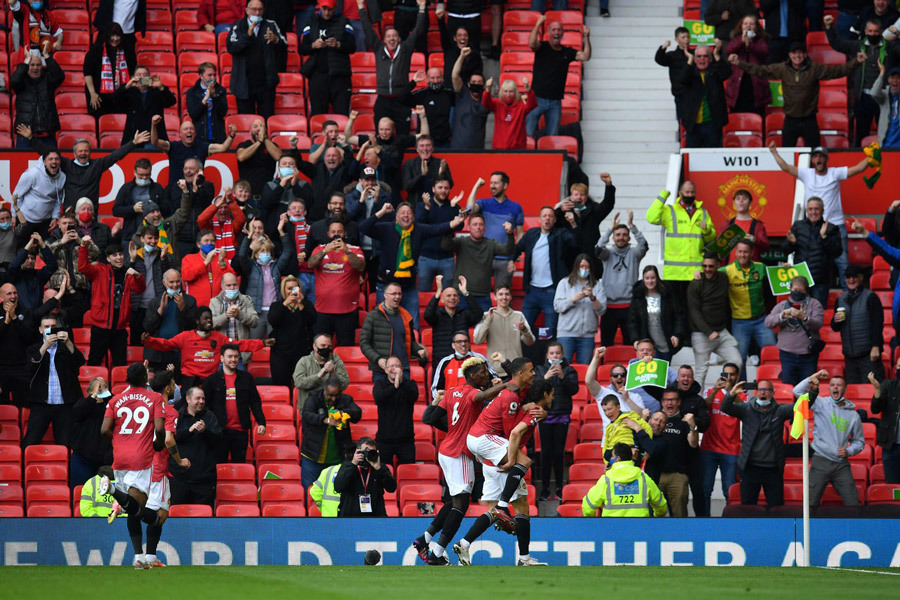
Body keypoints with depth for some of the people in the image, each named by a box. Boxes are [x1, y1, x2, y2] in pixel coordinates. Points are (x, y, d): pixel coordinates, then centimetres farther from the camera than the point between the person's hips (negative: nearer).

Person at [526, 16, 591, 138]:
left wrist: (586, 37, -12)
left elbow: (585, 56, -2)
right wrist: (538, 24, -24)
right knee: (529, 135, -10)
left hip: (555, 102, 3)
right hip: (537, 99, -3)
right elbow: (532, 44, -23)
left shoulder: (567, 52, 8)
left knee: (552, 136, 5)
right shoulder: (542, 47, -1)